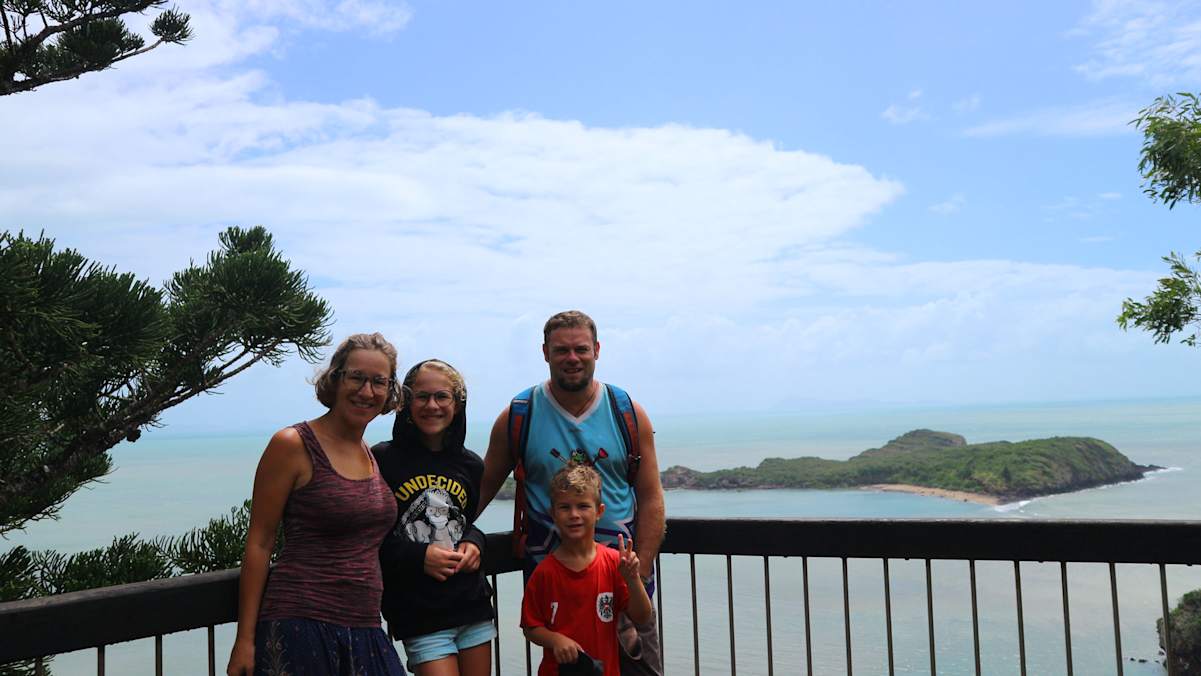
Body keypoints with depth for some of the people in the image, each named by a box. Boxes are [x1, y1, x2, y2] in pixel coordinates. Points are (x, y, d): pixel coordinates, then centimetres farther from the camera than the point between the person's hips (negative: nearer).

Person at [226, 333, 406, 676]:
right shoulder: (293, 445, -6)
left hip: (365, 630, 6)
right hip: (301, 626, -6)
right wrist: (245, 640, -9)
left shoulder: (375, 458, 12)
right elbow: (258, 544, -6)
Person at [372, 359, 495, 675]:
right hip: (420, 615, -5)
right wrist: (417, 557, -16)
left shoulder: (471, 465, 8)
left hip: (473, 604, 5)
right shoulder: (382, 460, -6)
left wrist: (473, 542, 0)